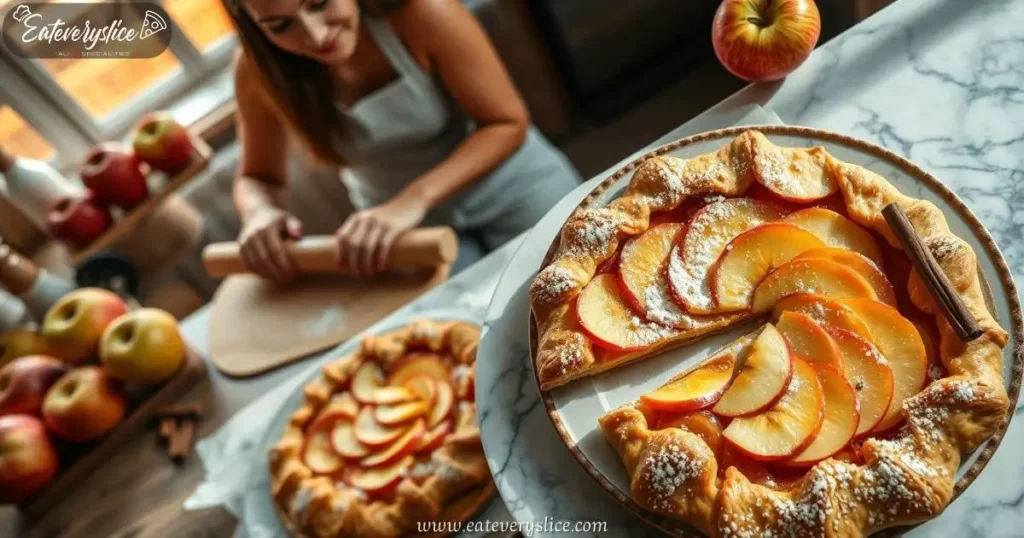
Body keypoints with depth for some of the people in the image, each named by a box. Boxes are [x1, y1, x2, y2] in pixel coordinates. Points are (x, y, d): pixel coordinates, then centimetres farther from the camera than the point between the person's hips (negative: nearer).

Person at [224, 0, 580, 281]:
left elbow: (507, 123, -23)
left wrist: (415, 199, -35)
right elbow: (257, 178, -3)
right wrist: (260, 212, -27)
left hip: (511, 187, -1)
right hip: (416, 227, 2)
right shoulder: (259, 72, -17)